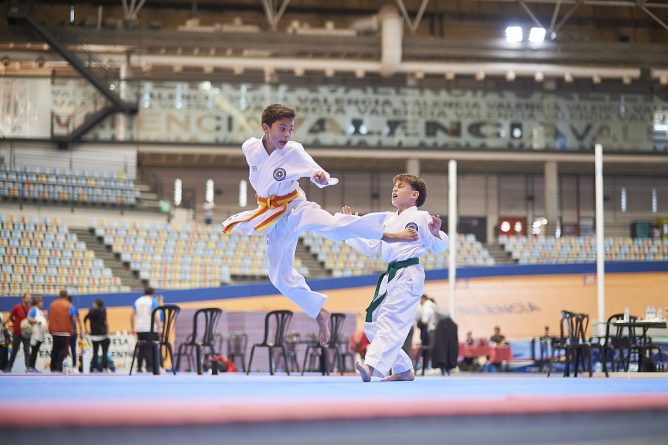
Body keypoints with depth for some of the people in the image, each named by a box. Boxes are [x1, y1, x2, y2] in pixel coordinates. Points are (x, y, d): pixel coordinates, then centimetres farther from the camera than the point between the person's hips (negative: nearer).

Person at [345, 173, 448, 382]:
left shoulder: (420, 217, -2)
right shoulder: (388, 219, 19)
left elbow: (439, 247, -2)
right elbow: (369, 246, 16)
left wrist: (436, 232, -22)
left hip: (409, 275, -9)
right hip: (390, 276, 9)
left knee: (390, 320, -22)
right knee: (373, 323, 10)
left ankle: (372, 366, -37)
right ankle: (403, 369, 19)